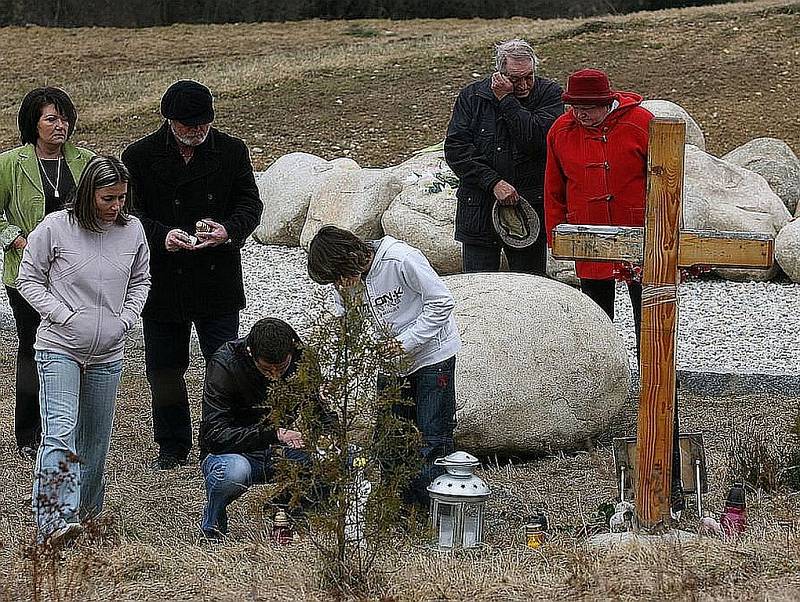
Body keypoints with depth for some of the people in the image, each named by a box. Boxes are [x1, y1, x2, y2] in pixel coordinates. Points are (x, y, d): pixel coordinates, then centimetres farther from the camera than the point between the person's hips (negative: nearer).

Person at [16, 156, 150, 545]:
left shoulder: (132, 231, 2)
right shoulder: (55, 228, -9)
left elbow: (140, 280, 18)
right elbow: (28, 280, -2)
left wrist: (126, 319, 2)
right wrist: (64, 316, -12)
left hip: (107, 354, 4)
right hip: (59, 348, -4)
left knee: (96, 440, 12)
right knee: (60, 433, -17)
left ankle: (87, 512, 24)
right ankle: (55, 521, -24)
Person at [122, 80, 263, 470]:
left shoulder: (232, 152, 1)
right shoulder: (140, 156, -4)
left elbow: (250, 204, 3)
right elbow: (131, 212, -6)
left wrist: (228, 230, -19)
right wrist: (162, 236, -25)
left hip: (219, 280, 0)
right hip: (162, 282, 0)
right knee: (164, 369, 9)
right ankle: (172, 447, 23)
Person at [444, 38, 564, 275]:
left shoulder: (549, 93, 0)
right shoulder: (472, 96, 3)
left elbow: (538, 139, -16)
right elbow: (455, 149, -5)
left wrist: (506, 99, -13)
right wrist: (493, 183, -14)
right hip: (479, 210, 1)